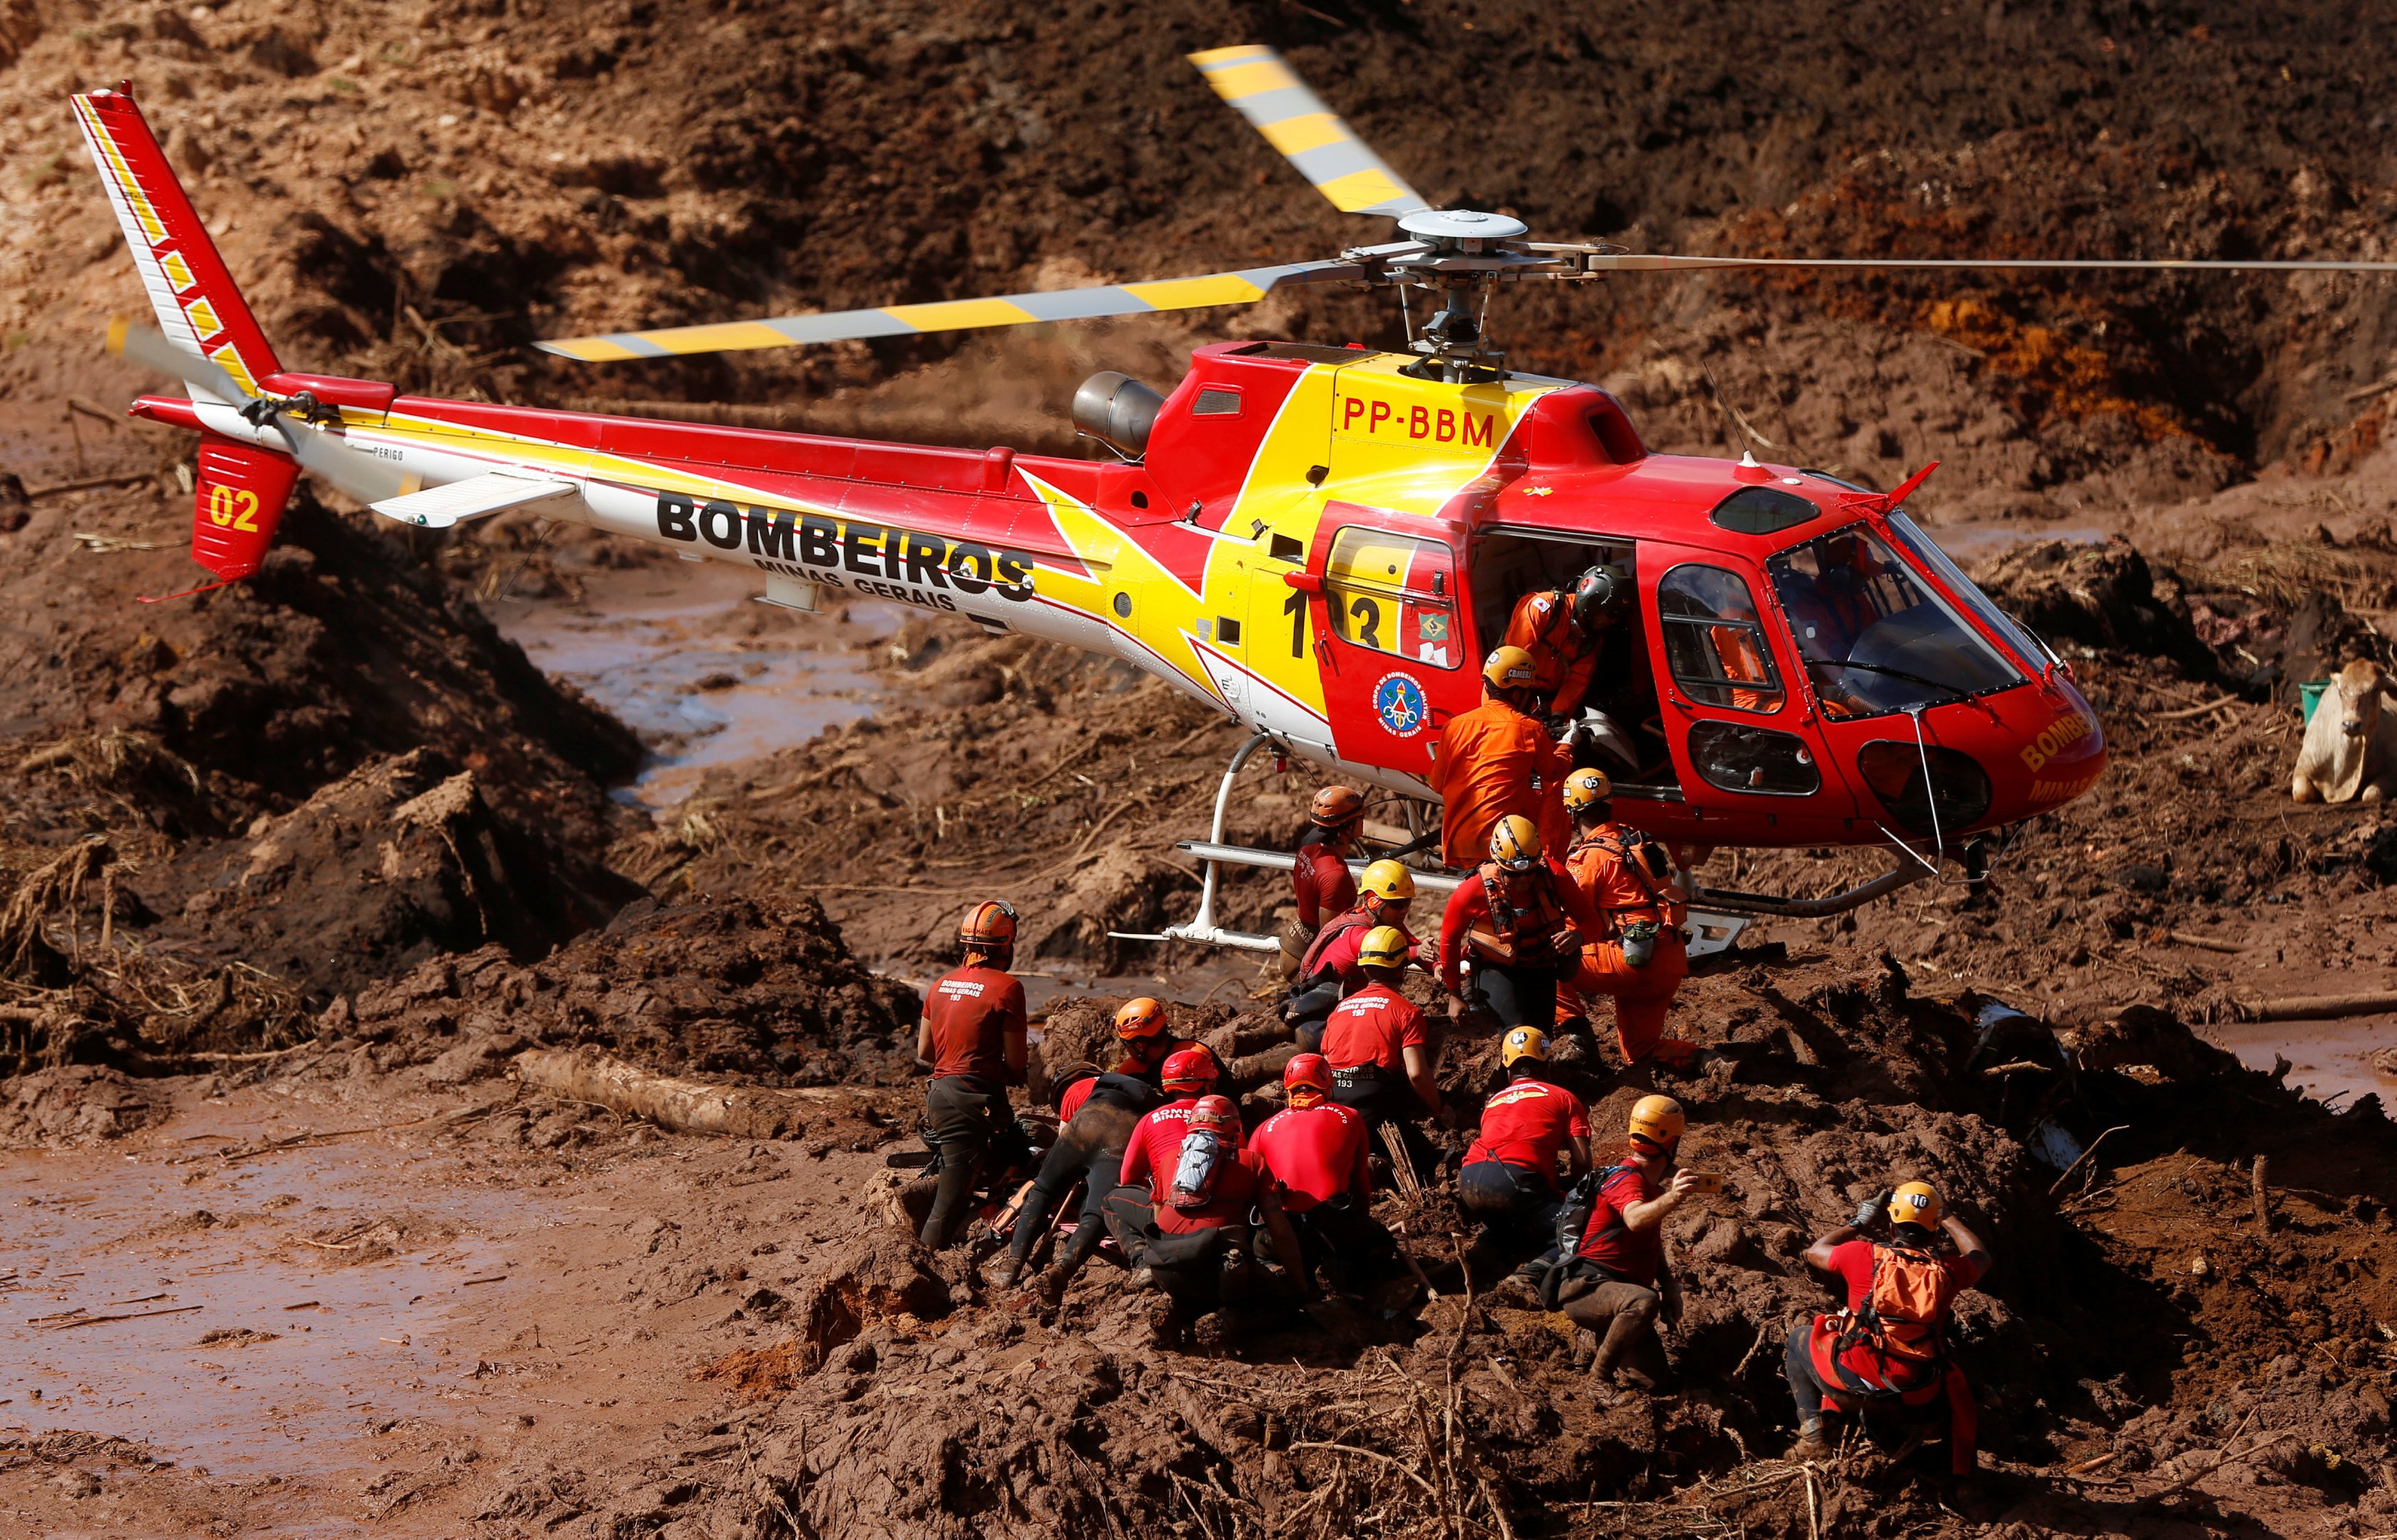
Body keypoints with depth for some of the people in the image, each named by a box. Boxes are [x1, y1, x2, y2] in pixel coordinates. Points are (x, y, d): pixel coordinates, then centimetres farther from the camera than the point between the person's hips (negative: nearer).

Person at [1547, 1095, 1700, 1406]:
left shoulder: (1653, 1186, 16)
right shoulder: (1626, 1180, -16)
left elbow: (1652, 1246, 27)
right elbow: (1635, 1220, -39)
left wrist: (1669, 1284, 8)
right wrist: (1672, 1199, -58)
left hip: (1618, 1293, 9)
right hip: (1585, 1286, -9)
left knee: (1657, 1380, 2)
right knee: (1644, 1301, -40)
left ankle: (1607, 1339, 25)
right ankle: (1600, 1380, -26)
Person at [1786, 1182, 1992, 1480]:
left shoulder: (1865, 1254, -3)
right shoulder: (1947, 1269, 2)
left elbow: (1814, 1252, 19)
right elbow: (1981, 1257, 28)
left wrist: (1859, 1222, 29)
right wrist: (1948, 1218, 38)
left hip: (1855, 1379, -2)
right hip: (1918, 1394, 2)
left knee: (1799, 1337, 26)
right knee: (1960, 1388, 37)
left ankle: (1812, 1429, 11)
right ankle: (1959, 1474, 33)